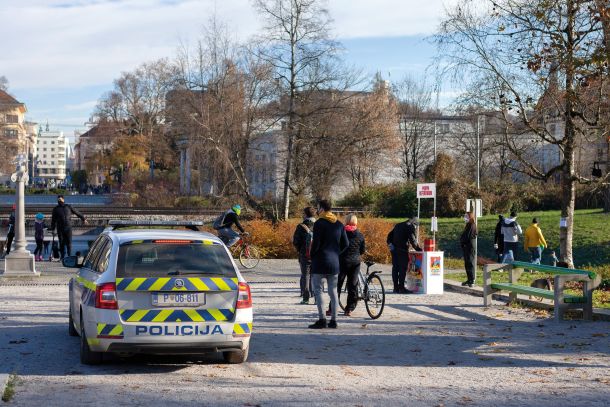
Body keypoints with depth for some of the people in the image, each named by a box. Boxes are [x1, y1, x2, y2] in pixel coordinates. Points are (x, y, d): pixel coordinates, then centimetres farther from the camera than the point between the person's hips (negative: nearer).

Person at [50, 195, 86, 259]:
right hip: (60, 229, 1)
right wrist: (52, 228, 3)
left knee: (69, 242, -5)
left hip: (68, 227, -1)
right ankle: (62, 257, 7)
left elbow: (77, 213, 18)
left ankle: (70, 256, -2)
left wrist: (83, 219, 23)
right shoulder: (55, 209, 8)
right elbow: (53, 220, 9)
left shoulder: (68, 207, 8)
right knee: (61, 243, 2)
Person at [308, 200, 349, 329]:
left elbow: (316, 243, -16)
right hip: (334, 262, 6)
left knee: (318, 290, -3)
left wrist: (312, 255, -1)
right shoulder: (339, 224, 10)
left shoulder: (319, 224, -11)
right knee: (333, 291, 9)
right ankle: (333, 320, 9)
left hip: (320, 262, -6)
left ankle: (322, 320, -9)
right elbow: (345, 243, 10)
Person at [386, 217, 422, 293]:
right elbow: (412, 240, -11)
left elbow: (390, 235, 21)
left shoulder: (398, 225, 20)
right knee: (403, 268, -5)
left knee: (395, 268, 10)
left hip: (394, 250, 8)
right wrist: (418, 249, -2)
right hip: (402, 250, -8)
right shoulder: (411, 227, -5)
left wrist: (390, 245, 19)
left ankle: (396, 287, 13)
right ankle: (401, 287, -7)